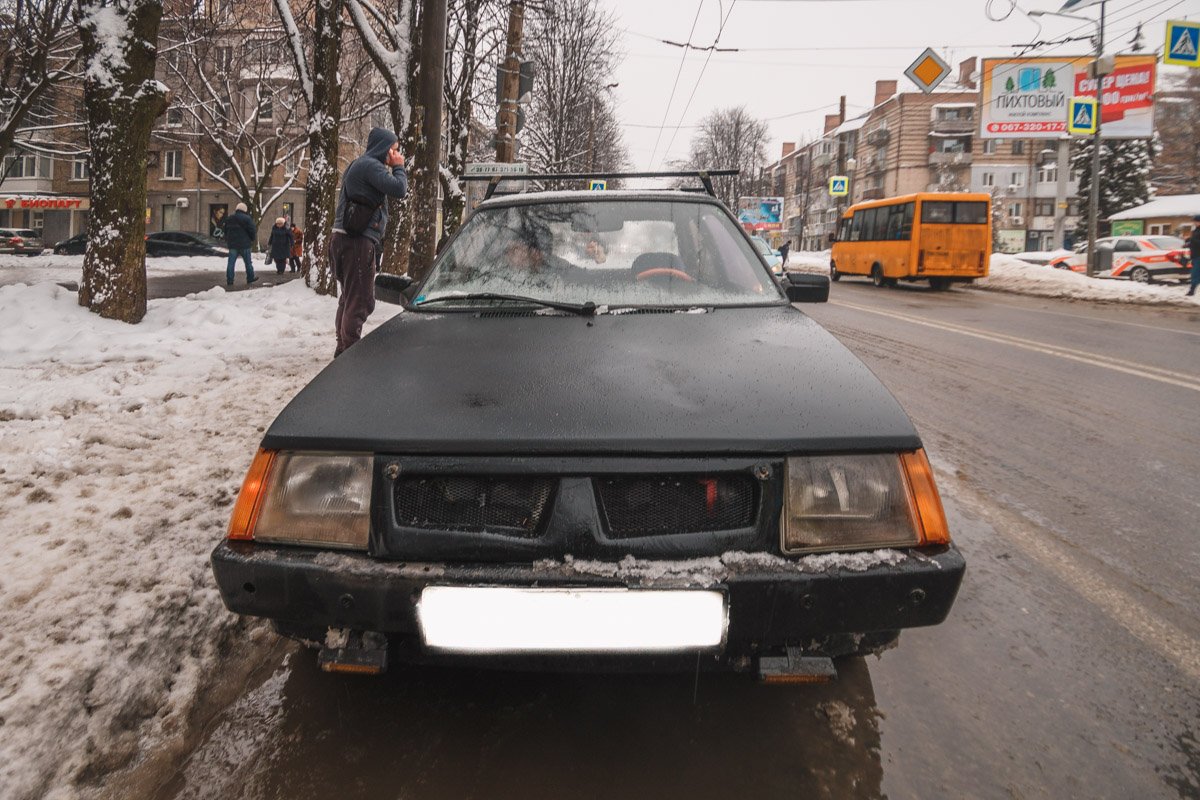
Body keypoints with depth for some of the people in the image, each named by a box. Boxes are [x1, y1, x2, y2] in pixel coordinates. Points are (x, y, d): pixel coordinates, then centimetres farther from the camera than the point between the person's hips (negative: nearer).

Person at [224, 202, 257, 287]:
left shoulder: (229, 218, 8)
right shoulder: (247, 218, -9)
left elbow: (226, 230, 15)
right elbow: (252, 230, -10)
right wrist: (253, 239, 8)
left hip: (232, 244, 4)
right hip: (244, 245, -4)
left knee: (231, 263, 4)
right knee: (248, 262, 10)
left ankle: (229, 280, 2)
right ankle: (250, 278, 17)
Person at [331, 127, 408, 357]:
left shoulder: (359, 165, 22)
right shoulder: (370, 165, -11)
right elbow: (399, 189, -17)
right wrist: (398, 167, -4)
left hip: (348, 239, 11)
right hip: (358, 241, -11)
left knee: (350, 298, 17)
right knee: (360, 301, -10)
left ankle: (344, 349, 26)